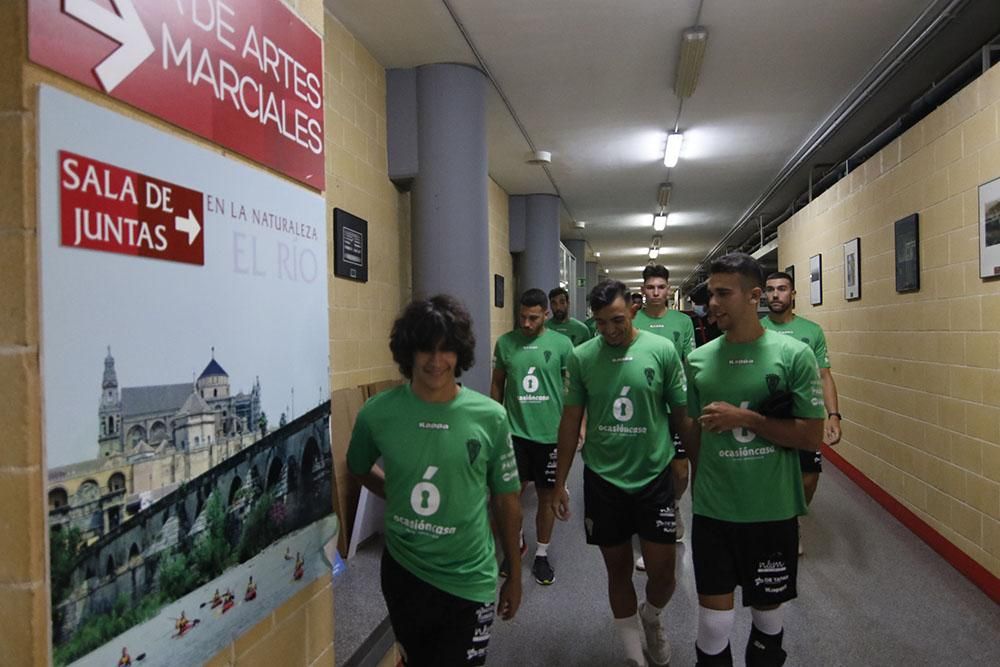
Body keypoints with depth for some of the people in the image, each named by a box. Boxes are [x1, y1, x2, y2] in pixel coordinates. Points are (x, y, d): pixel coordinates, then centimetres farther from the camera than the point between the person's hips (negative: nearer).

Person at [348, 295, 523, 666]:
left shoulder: (490, 417, -13)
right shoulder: (378, 413, -11)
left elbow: (506, 500, -3)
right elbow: (359, 469, 11)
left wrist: (514, 575, 4)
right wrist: (401, 498, -1)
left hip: (468, 579, -2)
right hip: (402, 571, 2)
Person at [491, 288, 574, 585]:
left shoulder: (562, 344, -5)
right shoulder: (505, 343, -1)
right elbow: (497, 384, 8)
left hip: (551, 434, -1)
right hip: (514, 431, 1)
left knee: (546, 495, 11)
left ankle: (542, 555, 28)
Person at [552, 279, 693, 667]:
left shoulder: (663, 351, -7)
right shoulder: (581, 357, -5)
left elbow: (682, 415, 0)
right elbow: (571, 421, 1)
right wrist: (560, 483, 3)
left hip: (654, 477, -1)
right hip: (602, 480, 1)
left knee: (662, 570, 5)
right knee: (618, 569, 13)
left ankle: (651, 619, 40)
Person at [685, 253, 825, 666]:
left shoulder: (794, 354, -8)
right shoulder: (699, 359, 1)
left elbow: (811, 437, -9)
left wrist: (745, 418, -18)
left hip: (773, 511, -1)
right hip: (712, 511, 1)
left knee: (768, 610, 18)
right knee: (713, 621, 6)